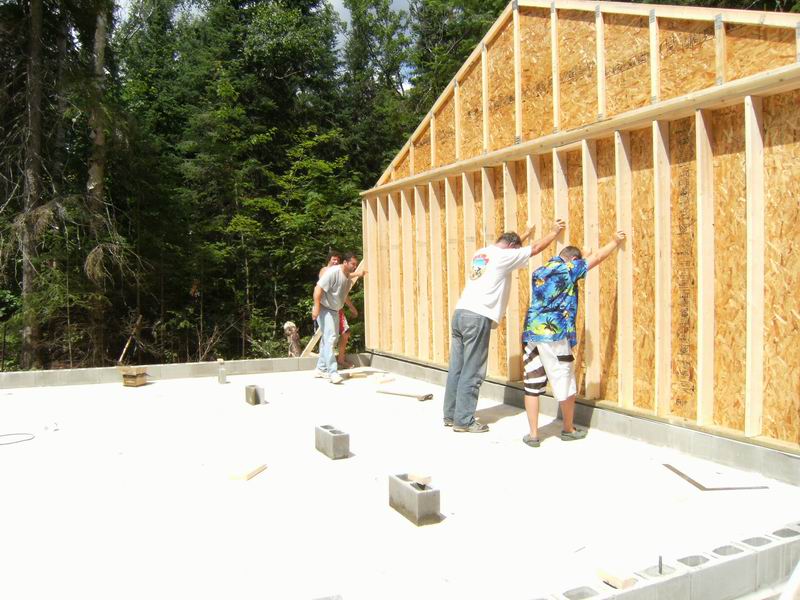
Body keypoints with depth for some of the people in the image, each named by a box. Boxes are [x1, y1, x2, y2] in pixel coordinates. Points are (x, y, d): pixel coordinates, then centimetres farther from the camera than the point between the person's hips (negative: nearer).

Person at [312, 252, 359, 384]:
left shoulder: (349, 277, 5)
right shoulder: (333, 272, -22)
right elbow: (318, 288, -26)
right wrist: (316, 307, -31)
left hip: (334, 310, 10)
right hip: (324, 309, -10)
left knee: (332, 338, 14)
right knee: (330, 338, -17)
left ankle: (321, 369, 26)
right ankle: (332, 372, -20)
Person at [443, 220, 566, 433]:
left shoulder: (481, 253, 19)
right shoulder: (504, 256, -3)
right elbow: (536, 248, 5)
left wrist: (524, 235, 50)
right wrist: (555, 231, 22)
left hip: (460, 313, 8)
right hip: (477, 318, -8)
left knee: (456, 368, 11)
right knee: (472, 372, -2)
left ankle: (451, 415, 18)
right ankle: (464, 421, 3)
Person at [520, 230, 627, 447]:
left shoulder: (538, 272, 20)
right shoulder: (568, 269, 2)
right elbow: (597, 257, 11)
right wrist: (616, 241, 29)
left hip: (531, 333, 6)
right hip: (555, 334, -6)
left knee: (532, 385, 7)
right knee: (565, 384, 10)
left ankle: (533, 434, 9)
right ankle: (569, 429, 25)